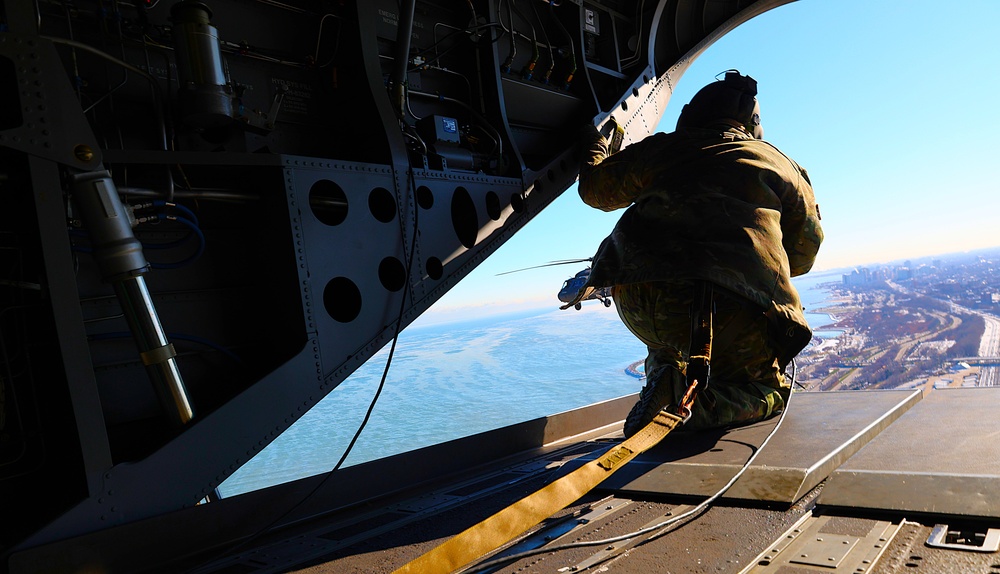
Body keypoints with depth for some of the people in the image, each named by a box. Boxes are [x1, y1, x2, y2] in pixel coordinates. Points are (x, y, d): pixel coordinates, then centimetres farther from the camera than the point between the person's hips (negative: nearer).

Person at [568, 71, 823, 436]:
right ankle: (691, 405, -8)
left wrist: (593, 141, 55)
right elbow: (804, 255, 27)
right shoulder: (781, 165, 22)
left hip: (637, 302, 3)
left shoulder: (663, 148, 21)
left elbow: (596, 190, 35)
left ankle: (664, 373, 11)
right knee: (768, 390, 20)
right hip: (733, 308, -3)